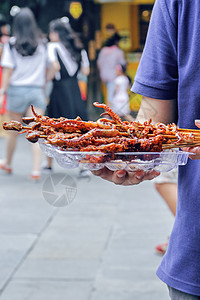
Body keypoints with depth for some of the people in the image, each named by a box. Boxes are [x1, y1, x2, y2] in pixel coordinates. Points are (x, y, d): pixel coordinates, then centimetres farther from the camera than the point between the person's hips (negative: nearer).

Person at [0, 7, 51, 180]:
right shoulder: (42, 45, 4)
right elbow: (47, 70, 6)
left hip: (17, 90, -1)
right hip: (37, 90, 1)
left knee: (14, 131, 13)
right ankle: (36, 170, -11)